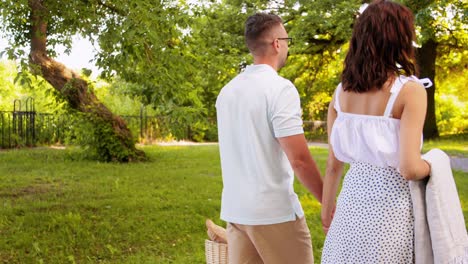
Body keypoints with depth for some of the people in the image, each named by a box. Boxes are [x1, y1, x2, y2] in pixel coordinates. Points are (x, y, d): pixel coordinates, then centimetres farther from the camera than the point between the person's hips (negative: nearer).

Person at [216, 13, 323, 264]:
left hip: (235, 210, 7)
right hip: (275, 212, -7)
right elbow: (299, 159, -17)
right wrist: (328, 202, -8)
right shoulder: (280, 88, -14)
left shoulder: (227, 91, 8)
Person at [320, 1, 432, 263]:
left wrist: (327, 207, 19)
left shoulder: (341, 92, 2)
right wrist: (431, 167, 1)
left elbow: (334, 163, 8)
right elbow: (409, 168, -20)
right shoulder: (410, 90, -13)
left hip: (351, 204, 5)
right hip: (389, 208, -5)